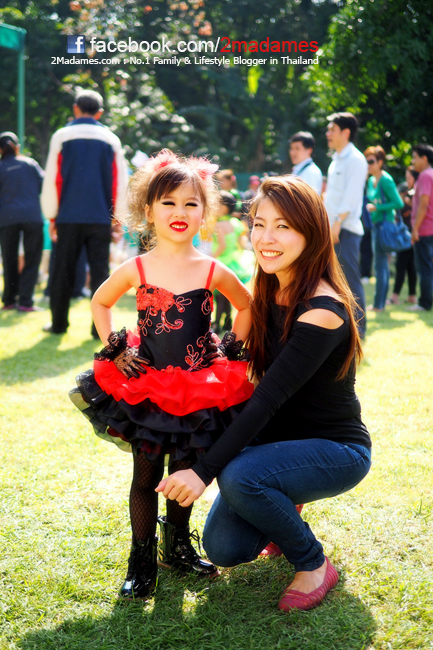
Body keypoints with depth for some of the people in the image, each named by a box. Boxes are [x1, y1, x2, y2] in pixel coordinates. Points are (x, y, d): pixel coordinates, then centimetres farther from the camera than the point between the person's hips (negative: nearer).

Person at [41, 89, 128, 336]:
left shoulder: (62, 137, 1)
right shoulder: (111, 140, 4)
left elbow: (52, 180, 1)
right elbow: (120, 182, 4)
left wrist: (52, 216, 8)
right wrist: (117, 217, 11)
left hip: (68, 216, 0)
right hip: (101, 218, 0)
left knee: (63, 271, 9)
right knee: (100, 271, 3)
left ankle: (59, 323, 14)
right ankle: (101, 326, 0)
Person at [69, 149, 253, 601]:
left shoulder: (213, 271, -5)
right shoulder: (135, 270, -6)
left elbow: (245, 306, 13)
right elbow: (99, 304, 10)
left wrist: (231, 350, 6)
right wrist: (114, 350, 1)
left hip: (201, 389, 1)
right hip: (145, 387, -1)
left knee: (184, 473, 11)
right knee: (146, 476, 4)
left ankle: (177, 546, 32)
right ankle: (142, 560, 18)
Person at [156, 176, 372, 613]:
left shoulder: (323, 310, -25)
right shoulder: (269, 294, 1)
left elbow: (269, 397, -30)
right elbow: (255, 383, 7)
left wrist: (204, 470, -32)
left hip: (337, 450, -6)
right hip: (275, 439, 7)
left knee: (240, 477, -33)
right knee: (224, 548, -10)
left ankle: (314, 565, -7)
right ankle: (286, 510, 23)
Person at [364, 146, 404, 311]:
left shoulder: (386, 180, -14)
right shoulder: (371, 180, 12)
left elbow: (399, 203, -17)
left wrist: (376, 208, -17)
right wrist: (368, 206, 5)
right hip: (376, 223, 9)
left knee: (380, 263, -7)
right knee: (382, 263, 14)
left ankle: (379, 304, -3)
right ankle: (381, 300, 21)